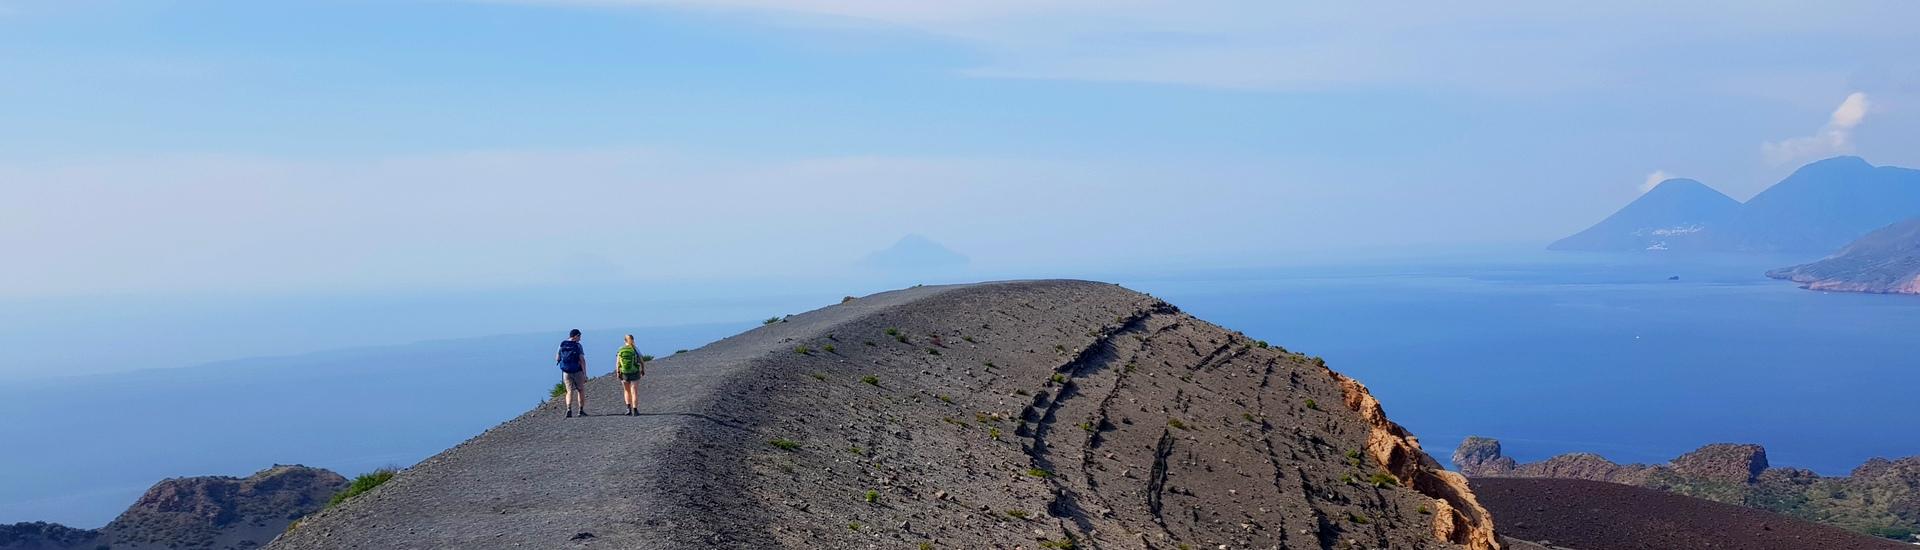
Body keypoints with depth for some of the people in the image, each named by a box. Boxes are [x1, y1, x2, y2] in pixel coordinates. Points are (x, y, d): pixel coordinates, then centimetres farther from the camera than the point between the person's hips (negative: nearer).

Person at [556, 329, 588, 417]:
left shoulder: (562, 344, 2)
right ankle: (581, 410, 12)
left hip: (566, 372, 3)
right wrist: (585, 374, -12)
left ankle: (569, 409, -14)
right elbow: (582, 360, -14)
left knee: (570, 391, 5)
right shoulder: (578, 346, -9)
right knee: (581, 390, 12)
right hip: (577, 371, -3)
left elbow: (557, 359, 6)